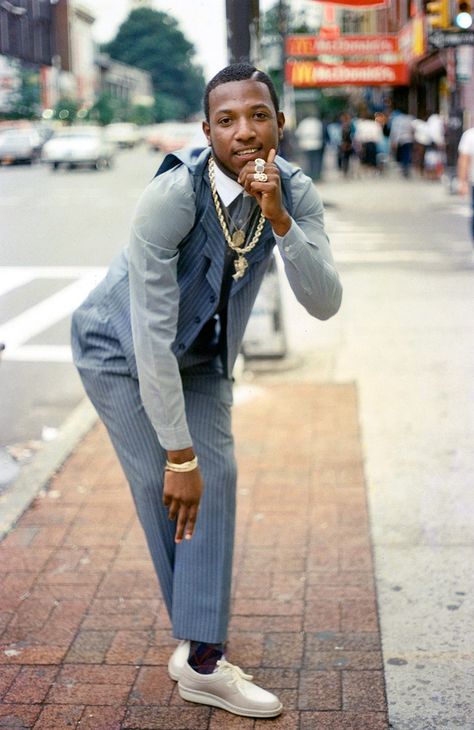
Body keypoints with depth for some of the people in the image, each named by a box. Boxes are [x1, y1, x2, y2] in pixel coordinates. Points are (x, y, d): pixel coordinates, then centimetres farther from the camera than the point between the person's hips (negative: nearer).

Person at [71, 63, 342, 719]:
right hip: (122, 347, -5)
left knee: (216, 476, -4)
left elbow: (324, 303, -28)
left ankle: (201, 661, 4)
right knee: (167, 486, -7)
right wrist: (179, 455, -31)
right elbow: (151, 334, -33)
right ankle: (200, 645, 13)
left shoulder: (295, 194, -19)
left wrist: (279, 219, -43)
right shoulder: (172, 197, -35)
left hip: (203, 353, 5)